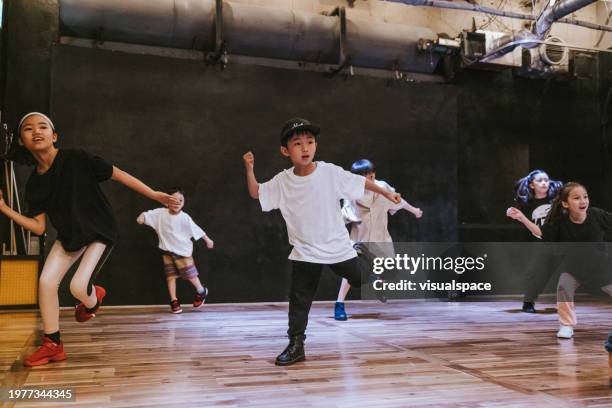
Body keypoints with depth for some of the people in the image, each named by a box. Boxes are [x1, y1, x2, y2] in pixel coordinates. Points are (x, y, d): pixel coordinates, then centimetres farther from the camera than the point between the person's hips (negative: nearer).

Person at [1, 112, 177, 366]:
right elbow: (38, 227, -1)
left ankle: (93, 300, 24)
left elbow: (117, 174, -14)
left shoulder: (76, 159, -18)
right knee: (46, 282, -5)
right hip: (69, 235, 5)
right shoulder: (34, 183, -3)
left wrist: (153, 195, -15)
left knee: (78, 286, -17)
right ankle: (52, 345, 12)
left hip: (100, 231, -5)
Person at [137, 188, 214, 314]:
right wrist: (142, 216, -32)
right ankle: (174, 301, 11)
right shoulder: (160, 213, -10)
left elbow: (196, 229, -8)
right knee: (171, 276, 3)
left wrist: (207, 239, 1)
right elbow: (148, 214, -9)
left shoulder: (184, 217, -15)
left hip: (182, 250, -2)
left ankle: (201, 291, 31)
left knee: (190, 274, 5)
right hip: (167, 251, 2)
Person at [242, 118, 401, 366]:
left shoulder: (331, 172, -11)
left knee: (364, 281, 8)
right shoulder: (282, 181, -5)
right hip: (304, 252, 1)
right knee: (299, 300, 6)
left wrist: (386, 192, -1)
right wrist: (250, 169, -13)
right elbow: (256, 194, 1)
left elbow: (360, 182, -2)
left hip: (338, 247, -1)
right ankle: (296, 345, 18)